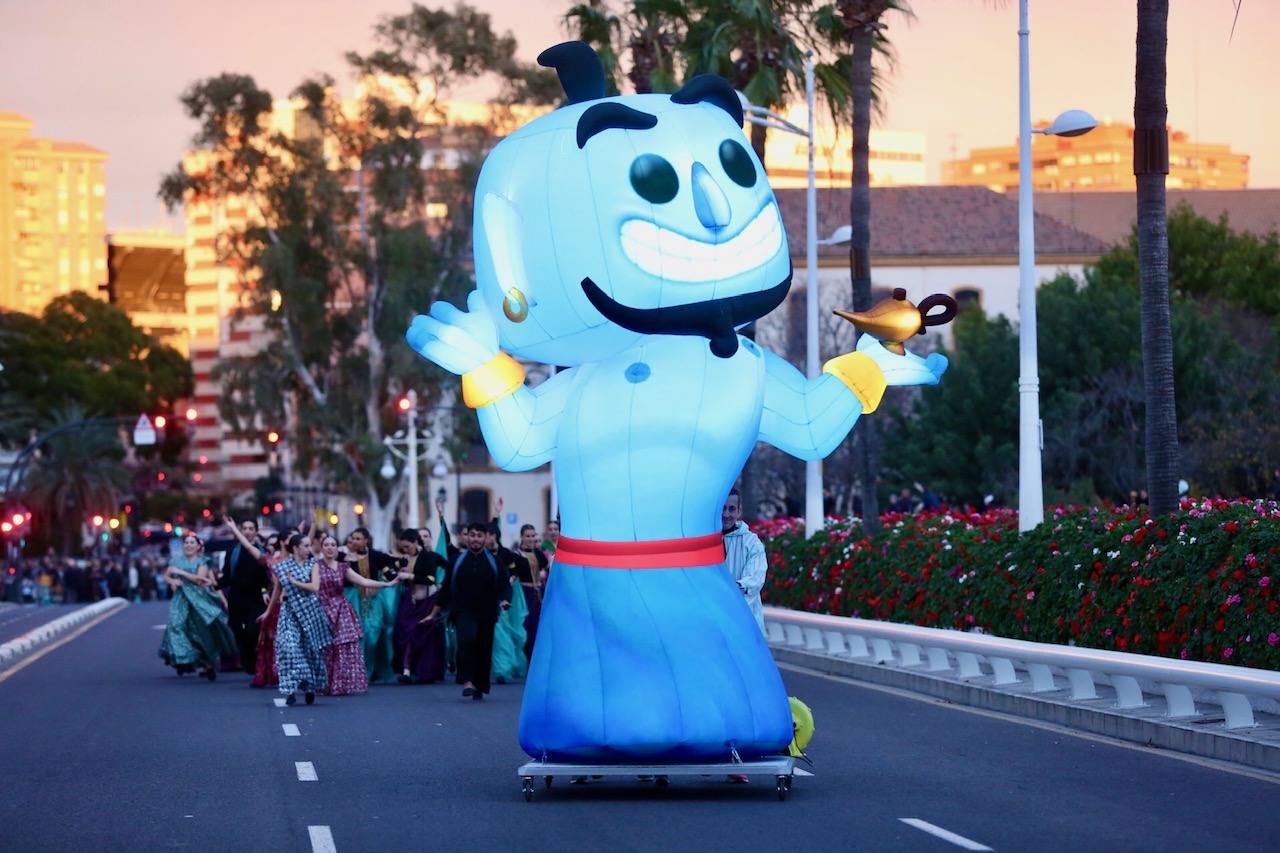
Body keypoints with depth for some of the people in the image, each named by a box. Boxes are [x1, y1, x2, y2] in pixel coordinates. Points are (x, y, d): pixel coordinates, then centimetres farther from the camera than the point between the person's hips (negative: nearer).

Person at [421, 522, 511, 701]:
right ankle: (467, 681, -26)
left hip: (486, 613, 1)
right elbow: (446, 588, 10)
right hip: (463, 612, -1)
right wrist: (434, 613, 10)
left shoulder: (494, 562, 4)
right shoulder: (458, 561, 6)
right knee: (467, 639, -27)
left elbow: (505, 585, 3)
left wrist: (505, 600, -19)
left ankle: (479, 688, 19)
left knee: (484, 650, 4)